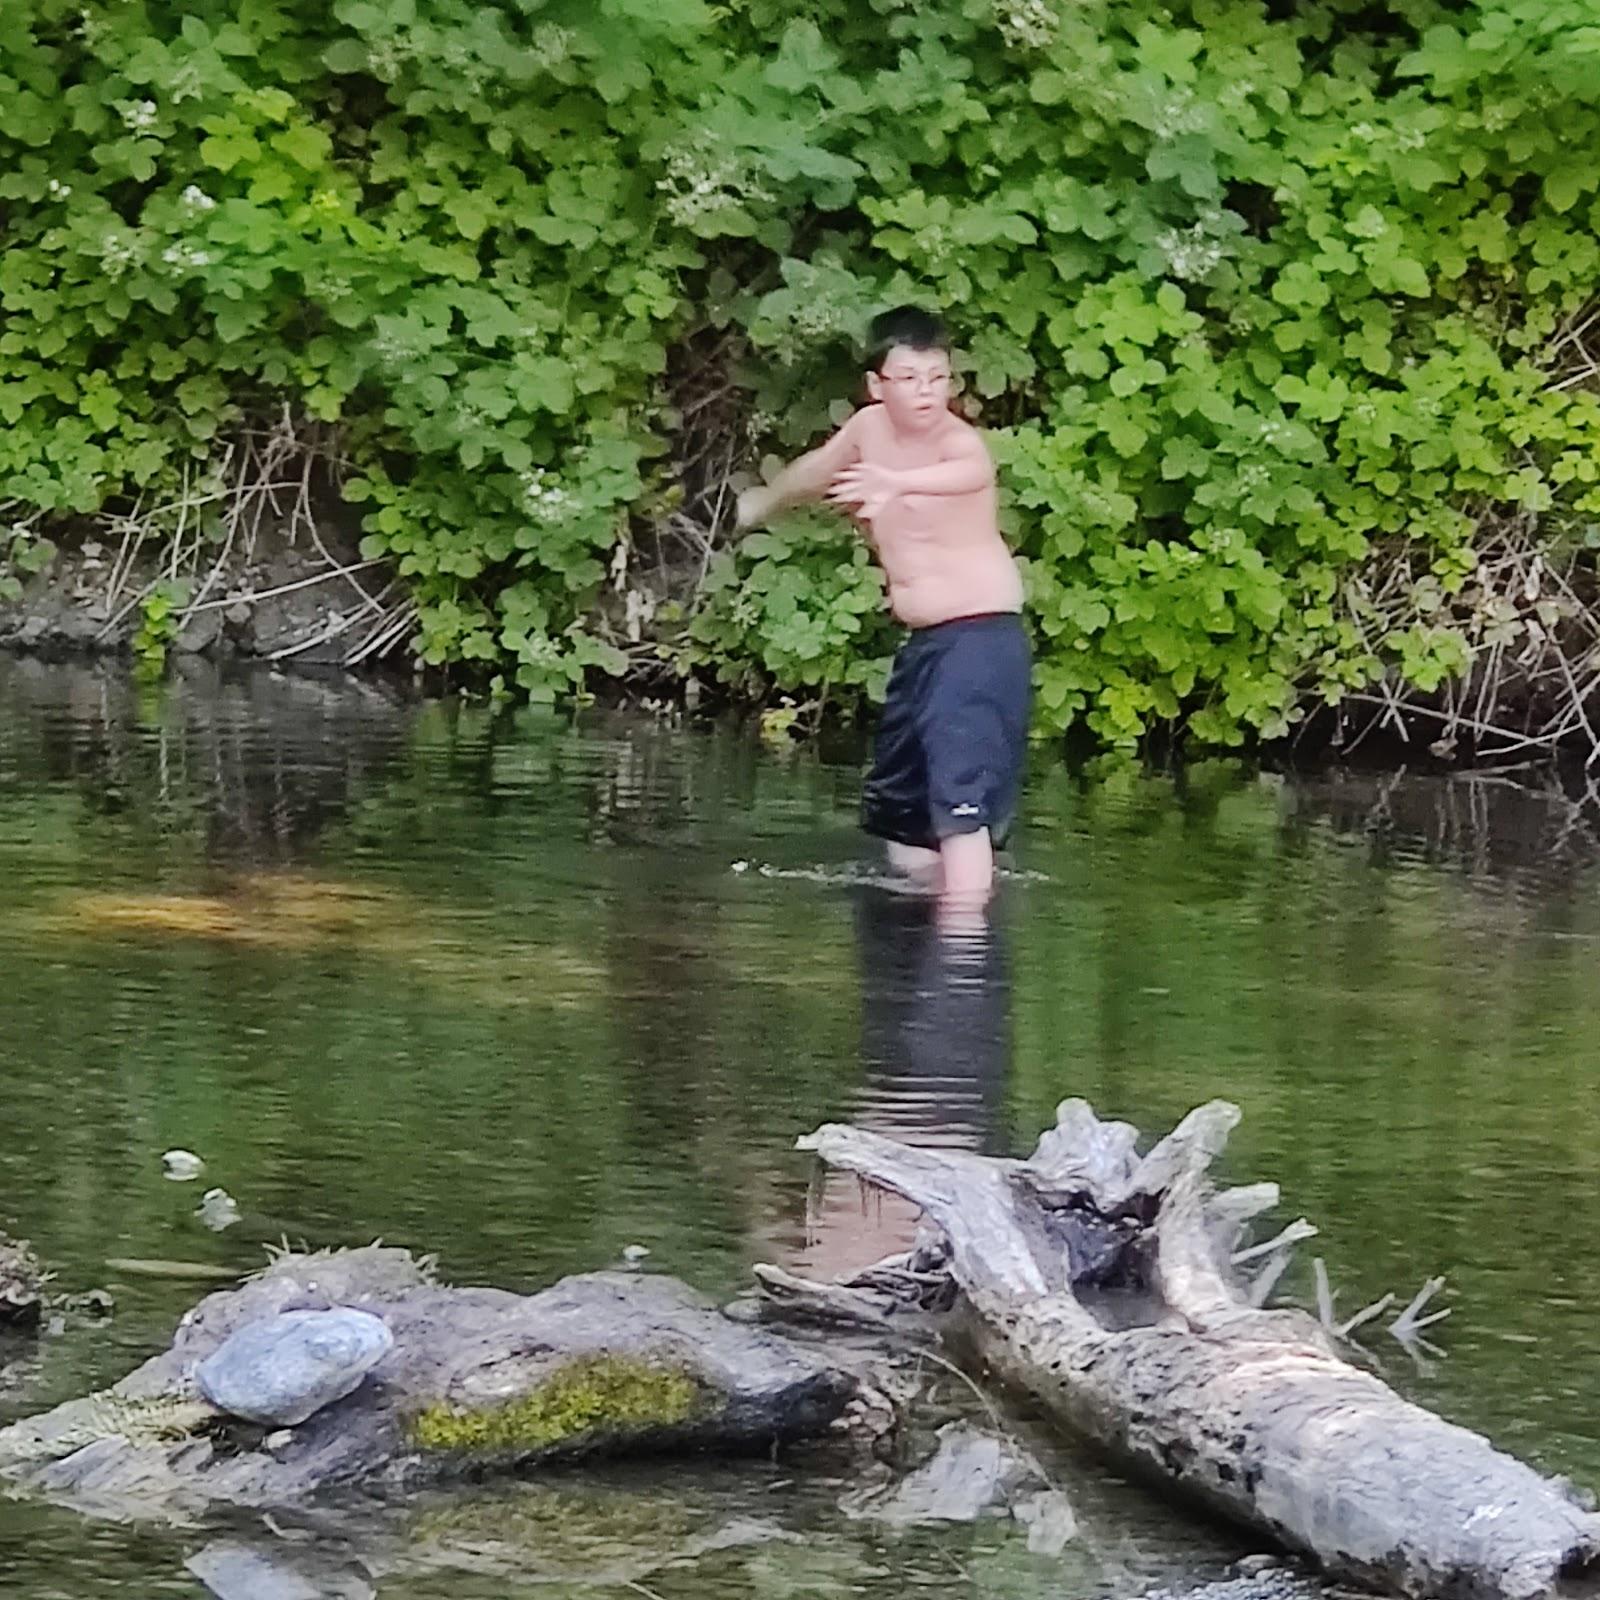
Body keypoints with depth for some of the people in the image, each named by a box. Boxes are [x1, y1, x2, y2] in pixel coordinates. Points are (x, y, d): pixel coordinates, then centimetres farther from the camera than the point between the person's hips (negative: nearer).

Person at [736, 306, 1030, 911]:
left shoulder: (958, 440, -17)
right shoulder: (870, 428, 5)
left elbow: (972, 470, -44)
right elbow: (818, 469, 28)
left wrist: (897, 482, -64)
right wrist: (764, 501, 48)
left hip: (981, 632, -9)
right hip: (921, 641, 9)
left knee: (961, 791, -23)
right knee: (895, 805, 16)